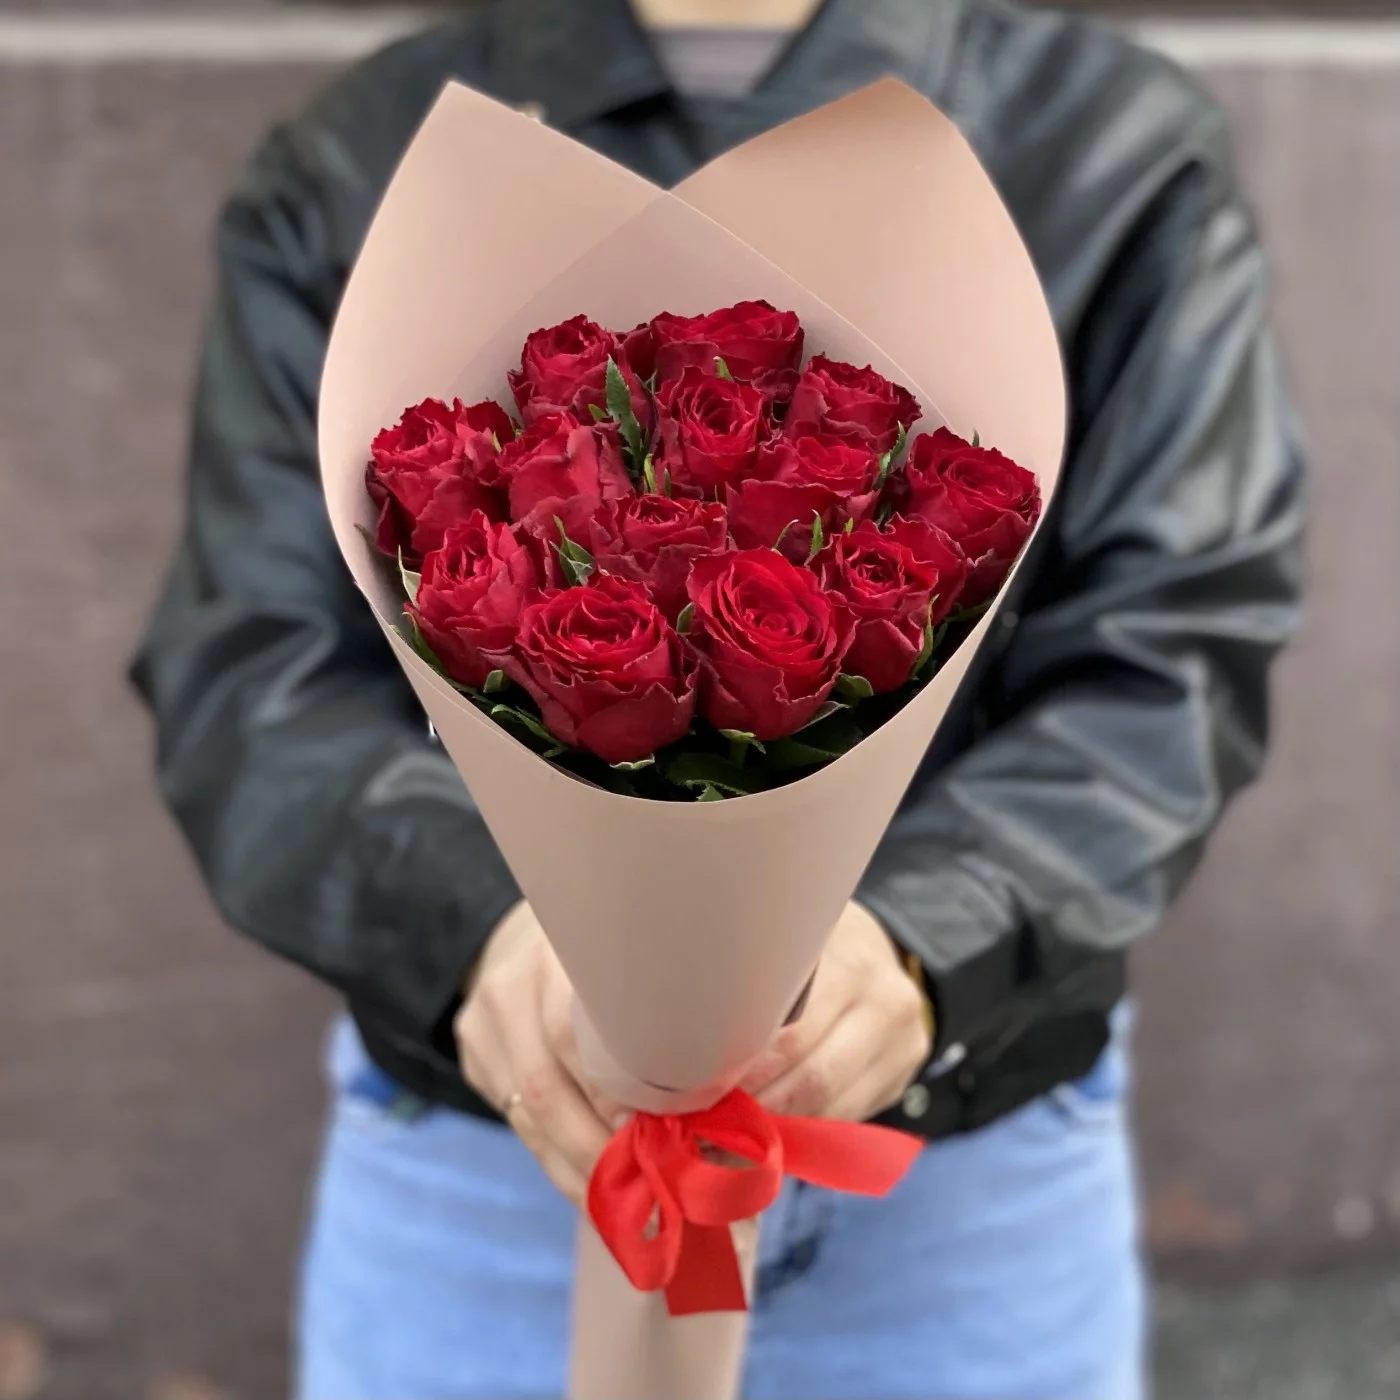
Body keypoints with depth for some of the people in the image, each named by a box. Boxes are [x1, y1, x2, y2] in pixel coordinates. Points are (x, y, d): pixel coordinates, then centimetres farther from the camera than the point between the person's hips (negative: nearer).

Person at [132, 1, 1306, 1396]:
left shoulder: (1124, 158, -2)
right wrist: (475, 915, -27)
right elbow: (249, 668, -7)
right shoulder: (353, 175, 0)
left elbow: (1168, 650, -8)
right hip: (475, 1158, 1)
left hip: (973, 1162, 0)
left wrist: (925, 939, -27)